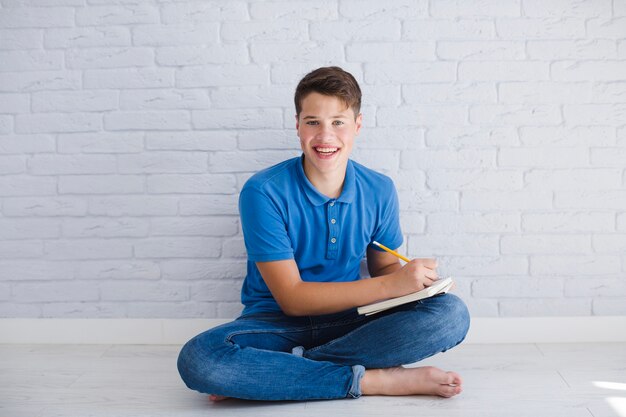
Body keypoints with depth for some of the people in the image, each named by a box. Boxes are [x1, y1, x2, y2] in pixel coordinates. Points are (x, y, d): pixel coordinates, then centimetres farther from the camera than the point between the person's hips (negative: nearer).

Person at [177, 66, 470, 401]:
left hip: (349, 321, 4)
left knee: (452, 314, -22)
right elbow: (291, 298, -16)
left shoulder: (379, 191, -1)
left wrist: (413, 279, -13)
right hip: (277, 323, -3)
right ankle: (376, 380, -26)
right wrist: (391, 284, -23)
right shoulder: (263, 192, -14)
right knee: (198, 358, -33)